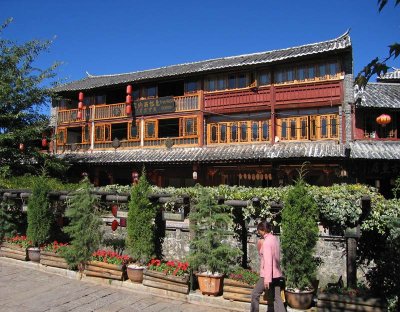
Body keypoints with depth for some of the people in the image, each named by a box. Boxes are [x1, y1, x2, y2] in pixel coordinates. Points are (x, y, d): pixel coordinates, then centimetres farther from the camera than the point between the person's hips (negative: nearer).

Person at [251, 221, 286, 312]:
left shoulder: (267, 242, -18)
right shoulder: (275, 239, 8)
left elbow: (268, 261, -23)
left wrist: (267, 278, -25)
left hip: (268, 274, -8)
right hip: (276, 274, 8)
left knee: (255, 294, 9)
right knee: (276, 297, 9)